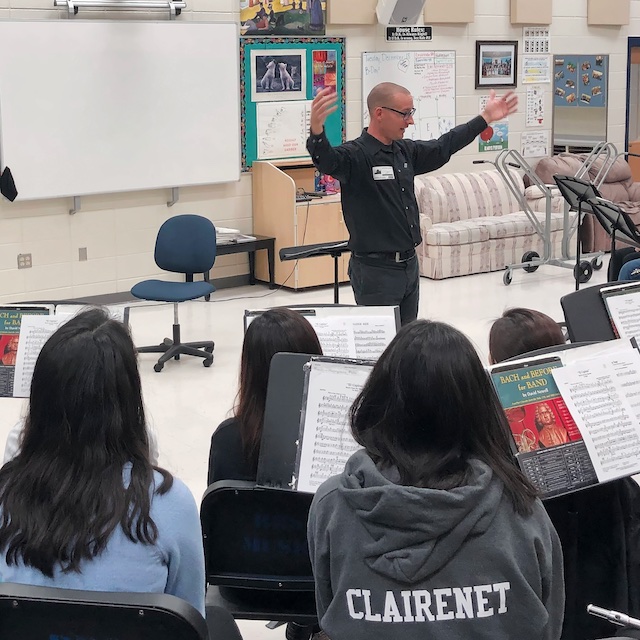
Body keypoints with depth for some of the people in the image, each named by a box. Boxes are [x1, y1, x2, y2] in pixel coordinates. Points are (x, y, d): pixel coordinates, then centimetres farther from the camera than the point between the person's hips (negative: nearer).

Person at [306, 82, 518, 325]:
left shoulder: (405, 151, 10)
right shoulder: (355, 155, -15)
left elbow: (443, 147, 25)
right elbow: (326, 161, -36)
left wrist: (485, 118, 31)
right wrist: (317, 129, -57)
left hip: (409, 264, 8)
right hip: (375, 269, -8)